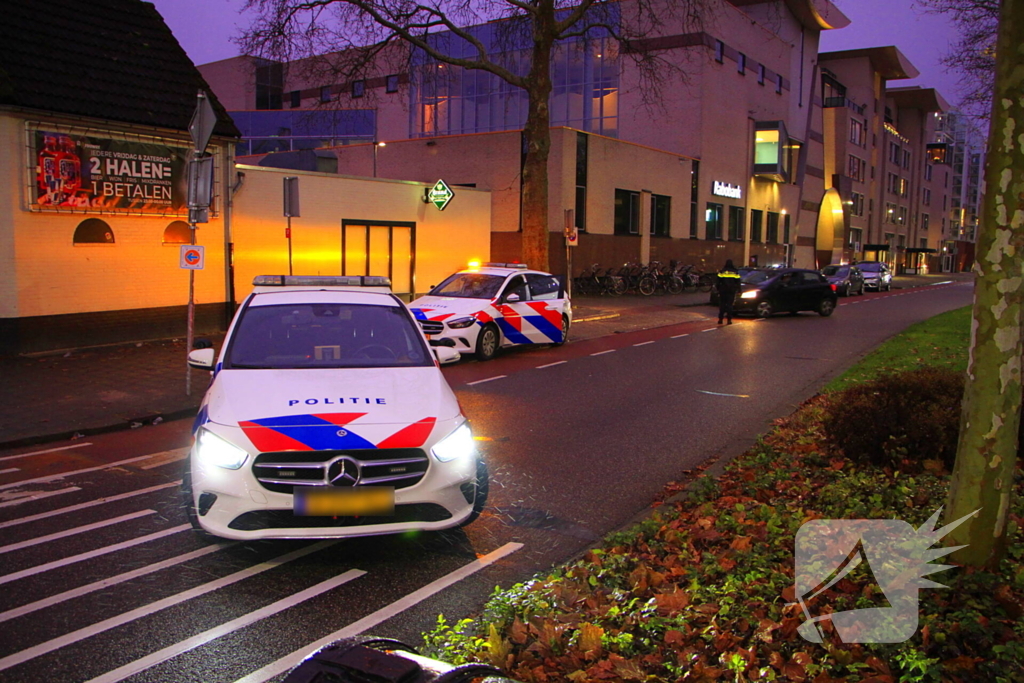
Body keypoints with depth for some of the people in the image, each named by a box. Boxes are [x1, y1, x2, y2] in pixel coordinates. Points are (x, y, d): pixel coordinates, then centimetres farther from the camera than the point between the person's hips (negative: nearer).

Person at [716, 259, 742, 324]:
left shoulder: (722, 272, 0)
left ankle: (720, 319, 1)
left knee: (722, 305, 4)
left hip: (723, 290, -1)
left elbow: (718, 282, 1)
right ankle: (729, 320, -2)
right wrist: (738, 290, 12)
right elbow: (738, 282, 8)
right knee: (729, 305, 2)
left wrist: (718, 289, 9)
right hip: (732, 291, 1)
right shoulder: (735, 272, 4)